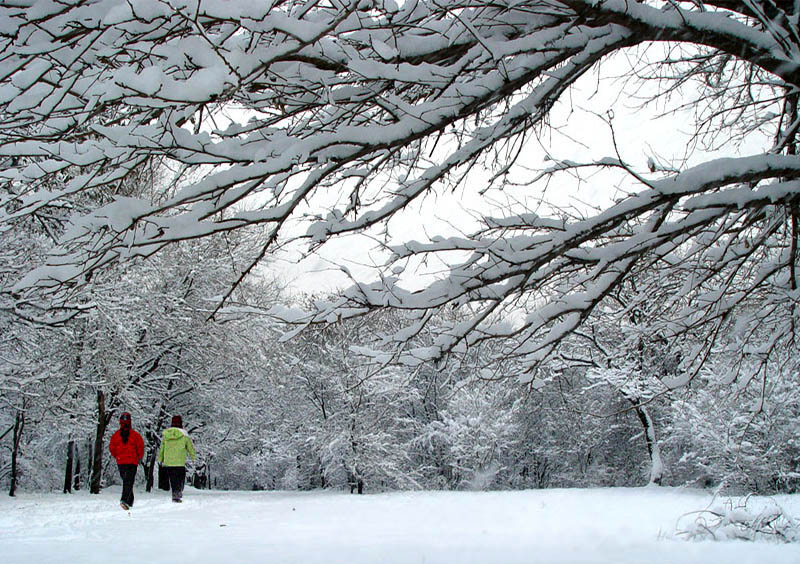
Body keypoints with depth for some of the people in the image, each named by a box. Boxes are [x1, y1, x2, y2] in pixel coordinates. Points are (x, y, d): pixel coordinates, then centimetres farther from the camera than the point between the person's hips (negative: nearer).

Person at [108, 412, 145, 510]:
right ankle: (124, 500, -23)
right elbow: (141, 447, -8)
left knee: (126, 481, 17)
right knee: (129, 482, -5)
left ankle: (130, 501, 21)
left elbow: (111, 448, 2)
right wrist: (139, 457, 9)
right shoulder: (135, 434, -8)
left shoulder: (116, 435, 0)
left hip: (120, 462, 3)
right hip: (132, 462, -3)